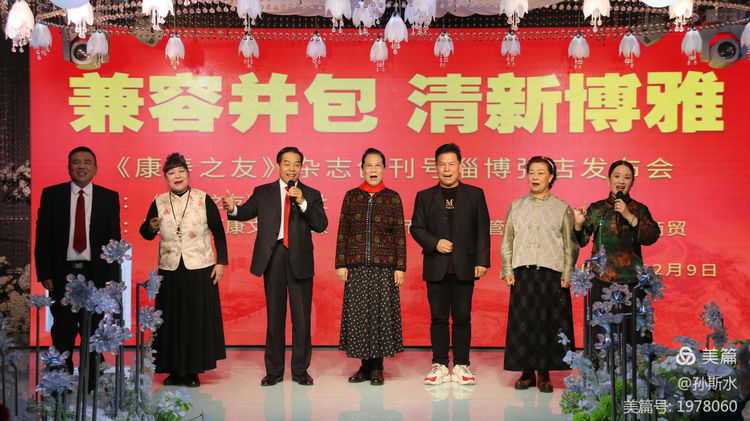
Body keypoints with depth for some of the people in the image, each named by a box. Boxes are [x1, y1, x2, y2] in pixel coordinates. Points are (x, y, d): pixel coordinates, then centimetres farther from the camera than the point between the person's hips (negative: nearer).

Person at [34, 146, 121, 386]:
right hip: (63, 274, 0)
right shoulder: (51, 195, 5)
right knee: (63, 330, 5)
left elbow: (114, 239, 3)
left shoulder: (109, 197, 5)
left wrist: (112, 276, -3)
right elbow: (42, 237, 4)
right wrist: (44, 274, -4)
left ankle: (90, 381, 19)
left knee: (93, 330, 7)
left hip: (96, 274, 0)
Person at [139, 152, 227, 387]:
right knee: (171, 320, 4)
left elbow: (218, 232, 3)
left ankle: (193, 371, 13)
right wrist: (151, 227, -12)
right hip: (169, 271, 2)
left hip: (200, 270, -2)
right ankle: (174, 370, 17)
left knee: (198, 319, 1)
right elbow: (146, 234, 11)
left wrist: (221, 262, -1)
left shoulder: (203, 200, 0)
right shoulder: (159, 202, 5)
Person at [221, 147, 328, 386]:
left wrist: (302, 202, -15)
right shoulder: (263, 193, 10)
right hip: (273, 258, 1)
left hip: (300, 259, 0)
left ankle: (300, 370, 15)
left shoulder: (311, 195, 7)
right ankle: (274, 371, 18)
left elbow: (321, 225, -4)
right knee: (274, 316, 8)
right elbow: (246, 212, -2)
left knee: (302, 317, 3)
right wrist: (232, 208, -23)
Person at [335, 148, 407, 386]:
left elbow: (400, 234, 3)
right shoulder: (351, 196, 7)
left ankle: (377, 367, 11)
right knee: (358, 313, 3)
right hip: (356, 266, 1)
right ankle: (365, 365, 15)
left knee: (382, 311, 0)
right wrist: (340, 264, 0)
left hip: (384, 266, -1)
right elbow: (342, 232, 6)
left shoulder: (393, 198, 4)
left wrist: (400, 267, -3)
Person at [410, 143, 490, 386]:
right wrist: (434, 243, -10)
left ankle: (461, 366, 13)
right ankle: (439, 365, 14)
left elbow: (482, 230, 5)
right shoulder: (424, 197, 10)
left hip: (464, 268, -1)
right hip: (436, 268, 1)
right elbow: (416, 228, 7)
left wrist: (482, 261, -3)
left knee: (462, 318, 3)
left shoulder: (475, 195, 8)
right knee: (438, 318, 4)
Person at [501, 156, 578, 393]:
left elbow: (570, 245, 5)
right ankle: (527, 372, 13)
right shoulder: (516, 206, 12)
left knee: (549, 324, 0)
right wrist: (507, 271, 3)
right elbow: (507, 242, 12)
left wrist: (567, 275, -4)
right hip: (522, 275, 2)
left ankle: (544, 374, 12)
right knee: (523, 323, 1)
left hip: (551, 274, -1)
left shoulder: (562, 208, 7)